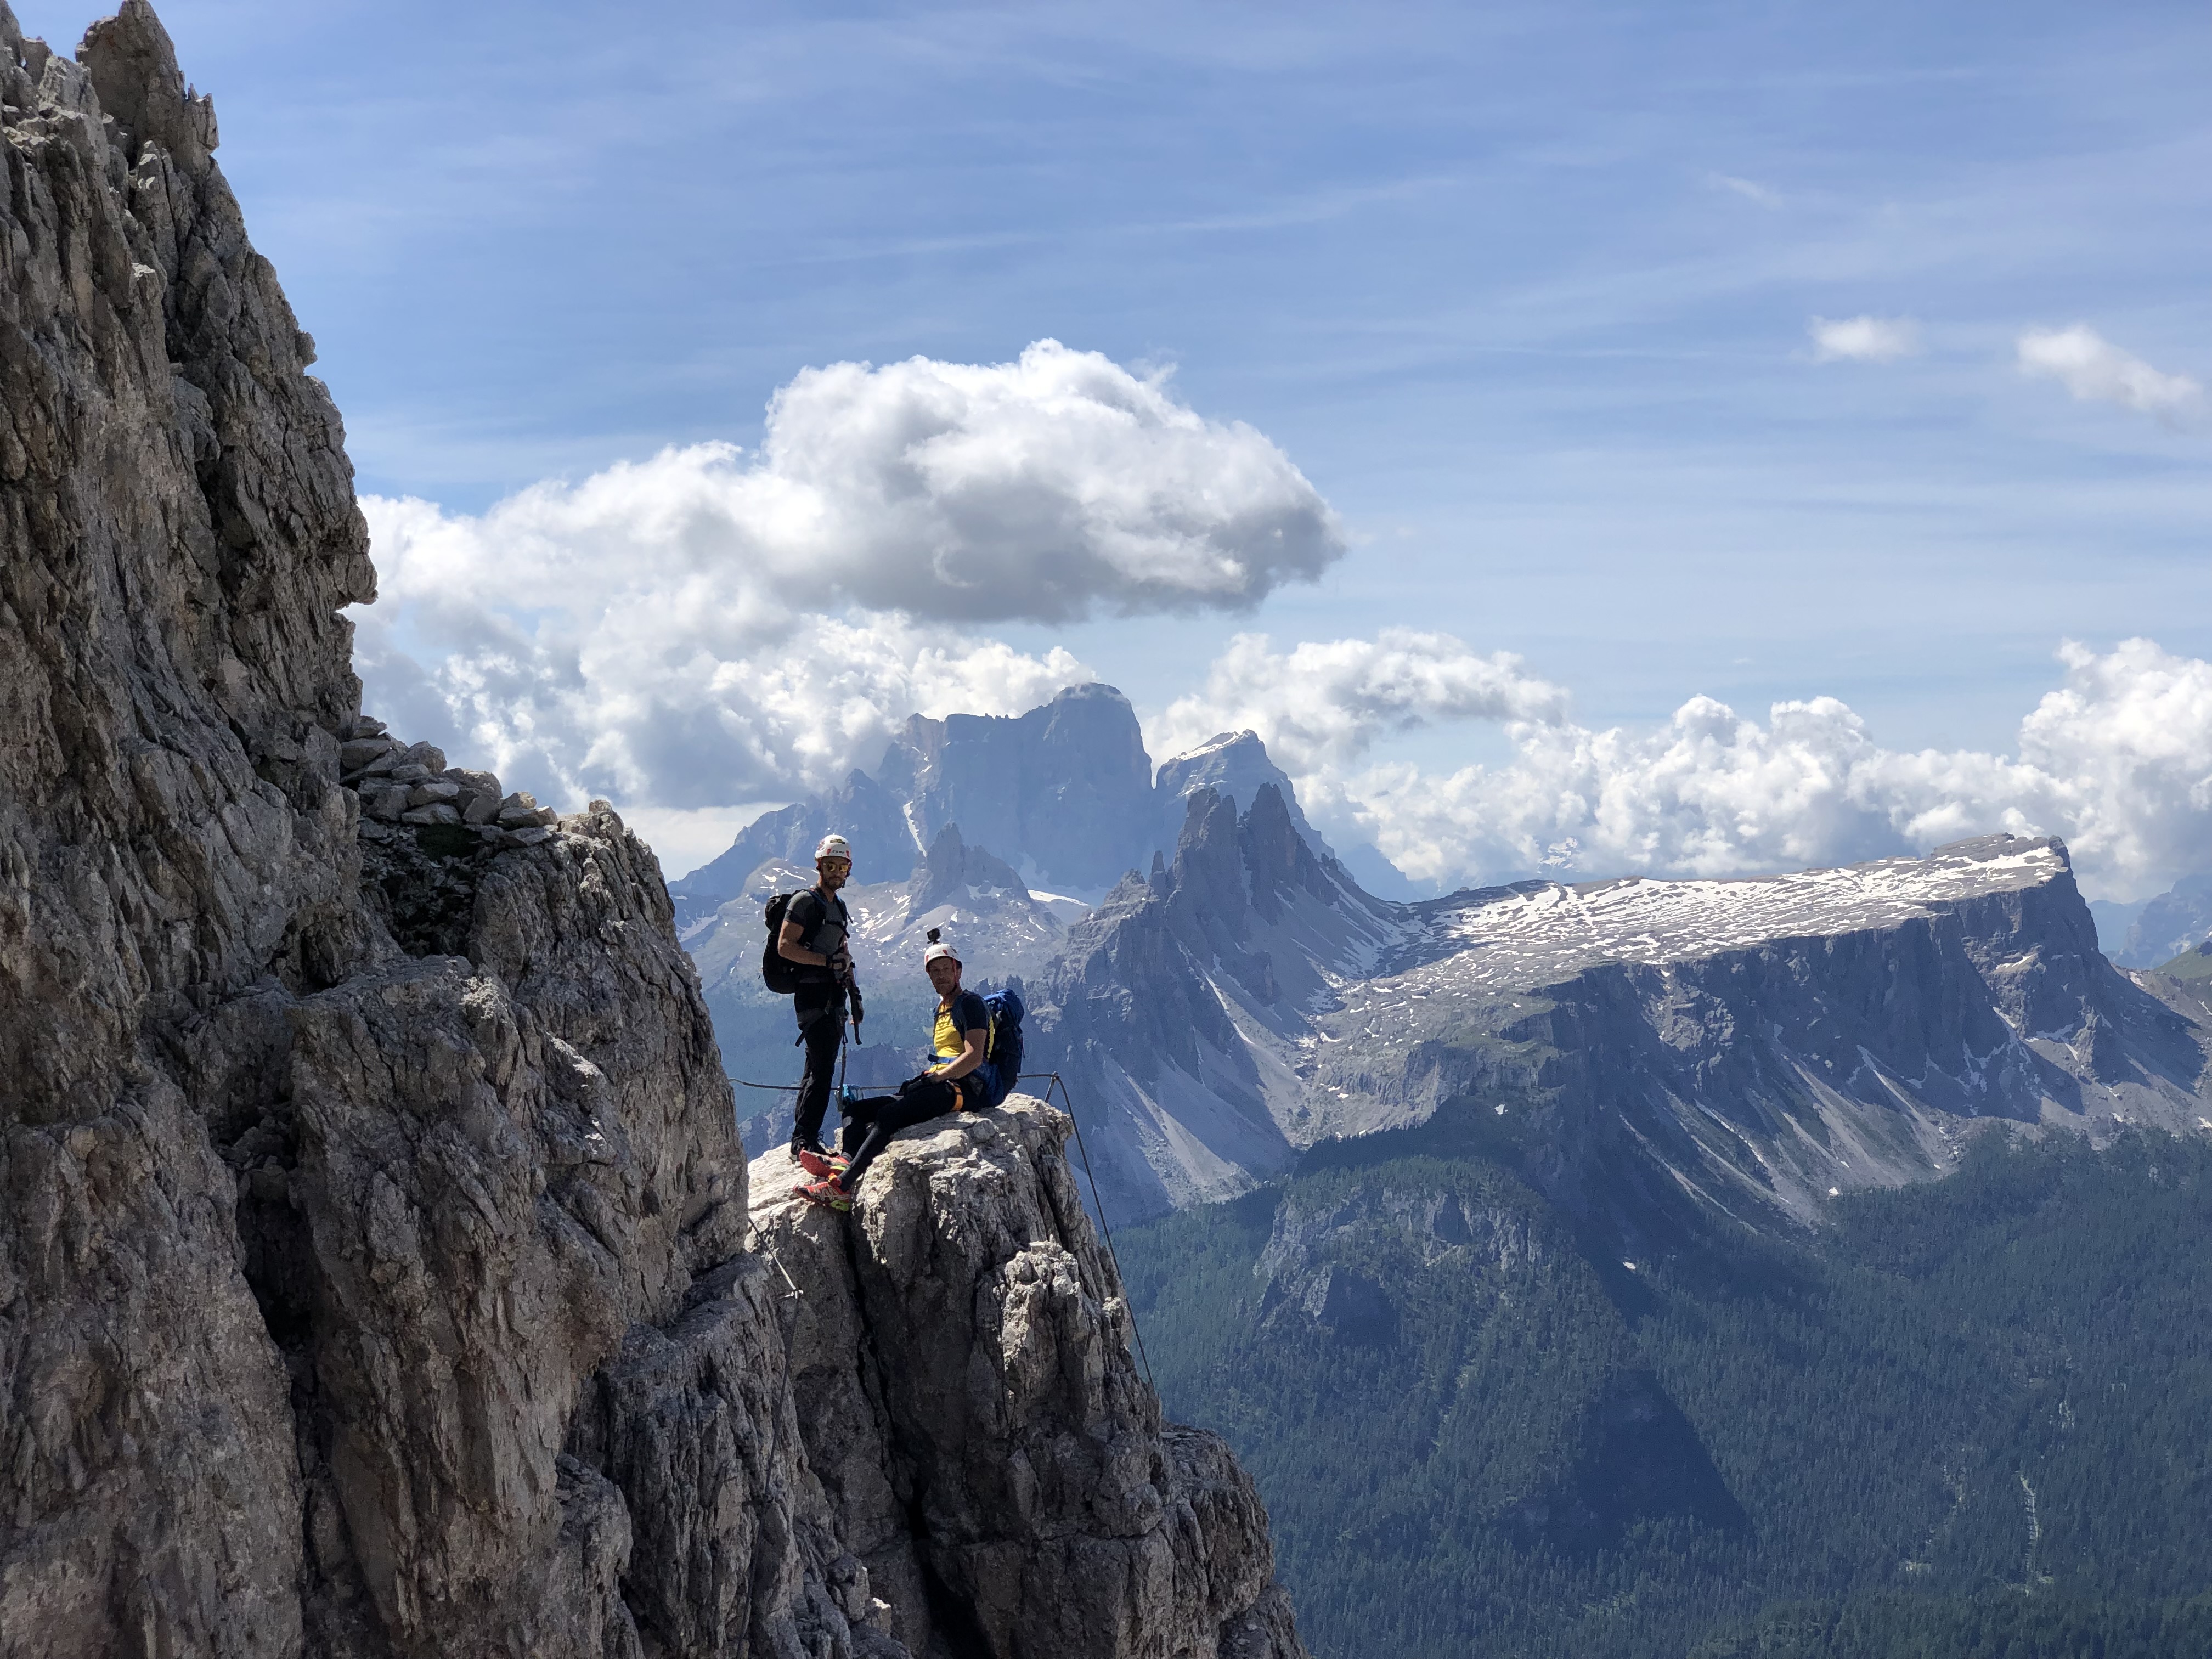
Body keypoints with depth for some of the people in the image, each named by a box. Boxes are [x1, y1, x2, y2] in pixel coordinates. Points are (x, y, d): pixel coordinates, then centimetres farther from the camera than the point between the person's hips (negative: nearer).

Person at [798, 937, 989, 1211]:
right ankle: (847, 1174, -31)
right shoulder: (942, 1009, 26)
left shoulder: (971, 1004, -1)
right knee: (855, 1111, -4)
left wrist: (934, 1078, -16)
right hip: (942, 1089, 10)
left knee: (889, 1115, -31)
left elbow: (974, 1057, -13)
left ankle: (842, 1185, -41)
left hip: (965, 1090, -10)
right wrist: (920, 1082, 8)